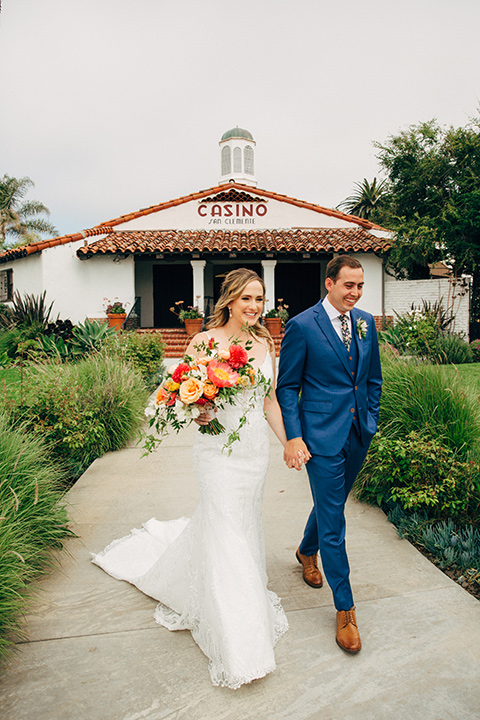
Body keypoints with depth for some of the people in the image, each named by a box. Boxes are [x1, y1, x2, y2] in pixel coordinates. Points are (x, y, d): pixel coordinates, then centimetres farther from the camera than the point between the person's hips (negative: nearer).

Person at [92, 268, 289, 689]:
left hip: (256, 447, 6)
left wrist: (288, 444, 8)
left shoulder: (265, 343, 4)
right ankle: (239, 646, 19)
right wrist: (198, 413, -25)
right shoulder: (204, 342, -11)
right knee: (228, 534, 0)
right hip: (220, 448, -6)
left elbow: (270, 401, 9)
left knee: (244, 523, 20)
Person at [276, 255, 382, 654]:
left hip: (358, 434, 6)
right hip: (322, 435, -6)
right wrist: (292, 437, -13)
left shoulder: (366, 322, 5)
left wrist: (371, 422, 11)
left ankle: (307, 551, 52)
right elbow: (287, 386, -8)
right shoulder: (302, 326, -12)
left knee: (332, 503, 23)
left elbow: (373, 379, 15)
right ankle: (344, 608, 18)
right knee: (332, 521, 1)